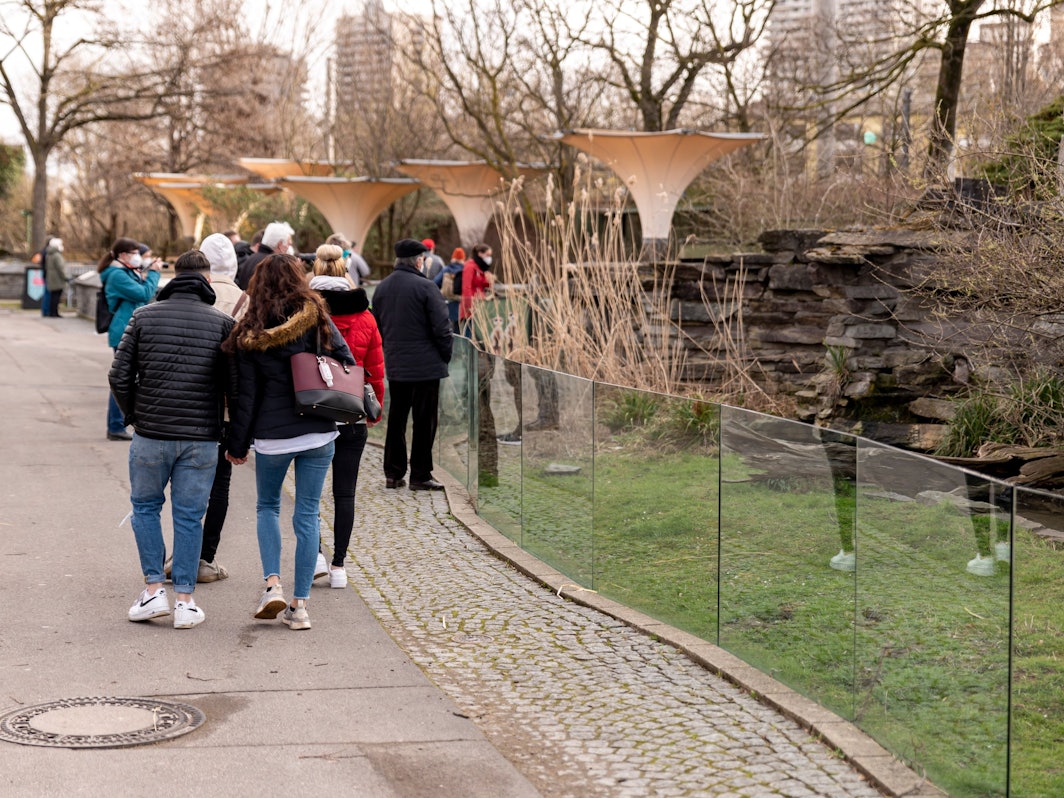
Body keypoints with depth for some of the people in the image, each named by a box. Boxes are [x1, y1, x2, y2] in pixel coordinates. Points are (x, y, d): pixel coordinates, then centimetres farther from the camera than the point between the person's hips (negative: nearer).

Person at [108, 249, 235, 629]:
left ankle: (154, 588, 11)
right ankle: (184, 600, 9)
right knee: (189, 516, 7)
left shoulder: (144, 317, 1)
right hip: (201, 439, 0)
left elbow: (119, 376, 0)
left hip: (151, 436, 0)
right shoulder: (222, 323, -1)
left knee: (145, 506, 18)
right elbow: (235, 384, -3)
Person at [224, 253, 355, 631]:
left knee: (267, 507, 20)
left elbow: (246, 396, -2)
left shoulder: (250, 334, -4)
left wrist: (237, 444, 6)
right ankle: (299, 606, 8)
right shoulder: (318, 321, -2)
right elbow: (349, 367, -2)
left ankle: (273, 584, 3)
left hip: (272, 435, -1)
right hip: (318, 433, 1)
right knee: (307, 515, 7)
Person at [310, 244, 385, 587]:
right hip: (352, 417, 1)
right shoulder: (365, 319, -1)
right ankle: (339, 566, 8)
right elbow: (376, 371, 5)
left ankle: (314, 552, 5)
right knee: (344, 492, 7)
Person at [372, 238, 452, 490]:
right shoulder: (424, 287, -14)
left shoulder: (382, 287, 8)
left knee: (396, 418, 13)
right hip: (425, 365, -6)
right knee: (424, 421, 1)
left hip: (395, 365, 7)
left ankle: (393, 473, 17)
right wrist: (445, 355, 0)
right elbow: (441, 327, -14)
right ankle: (420, 475, 4)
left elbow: (376, 325, 15)